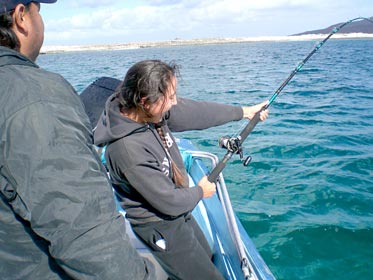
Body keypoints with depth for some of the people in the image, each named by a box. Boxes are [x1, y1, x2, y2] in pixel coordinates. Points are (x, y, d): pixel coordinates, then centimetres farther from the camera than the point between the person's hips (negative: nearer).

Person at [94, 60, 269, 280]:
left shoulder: (154, 112, -13)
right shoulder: (128, 149, -36)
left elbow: (196, 112, 0)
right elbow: (170, 203, -26)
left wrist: (243, 112, 10)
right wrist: (200, 191, -6)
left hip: (179, 213, 8)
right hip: (160, 227, -8)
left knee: (209, 260, 27)